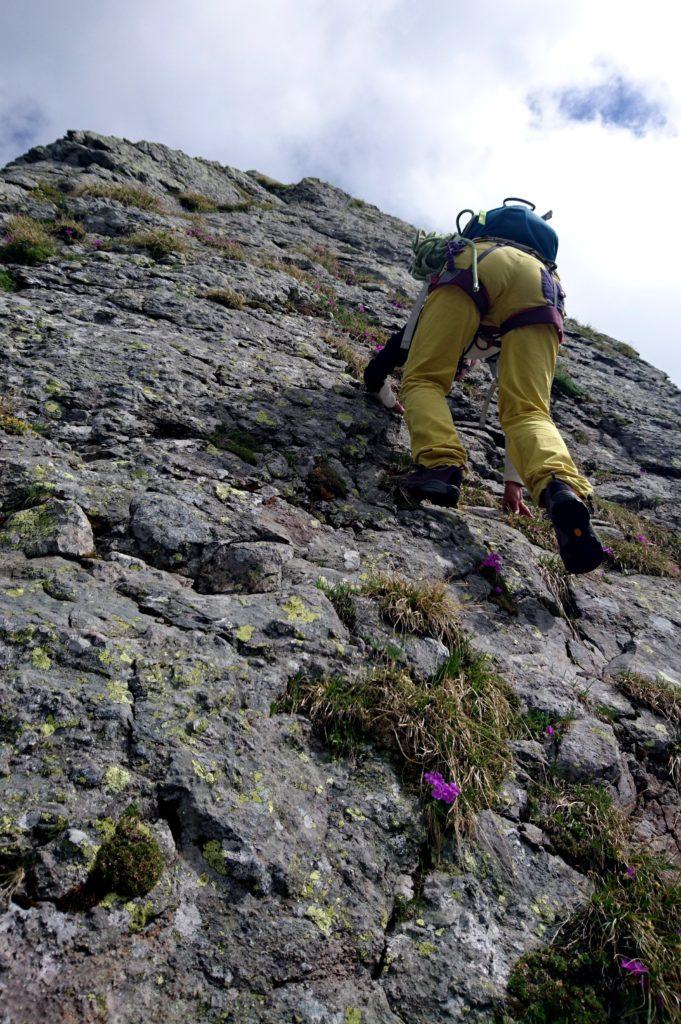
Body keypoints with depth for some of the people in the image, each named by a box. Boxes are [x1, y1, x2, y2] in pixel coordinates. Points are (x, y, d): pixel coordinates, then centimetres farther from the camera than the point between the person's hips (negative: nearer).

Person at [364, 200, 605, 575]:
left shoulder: (423, 321, 45)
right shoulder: (498, 347, 44)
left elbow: (376, 370, 47)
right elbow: (519, 406, 41)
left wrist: (392, 402, 68)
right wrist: (513, 481, 44)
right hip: (543, 283, 2)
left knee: (423, 380, 4)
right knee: (529, 411, -6)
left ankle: (439, 465, -25)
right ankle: (562, 487, -34)